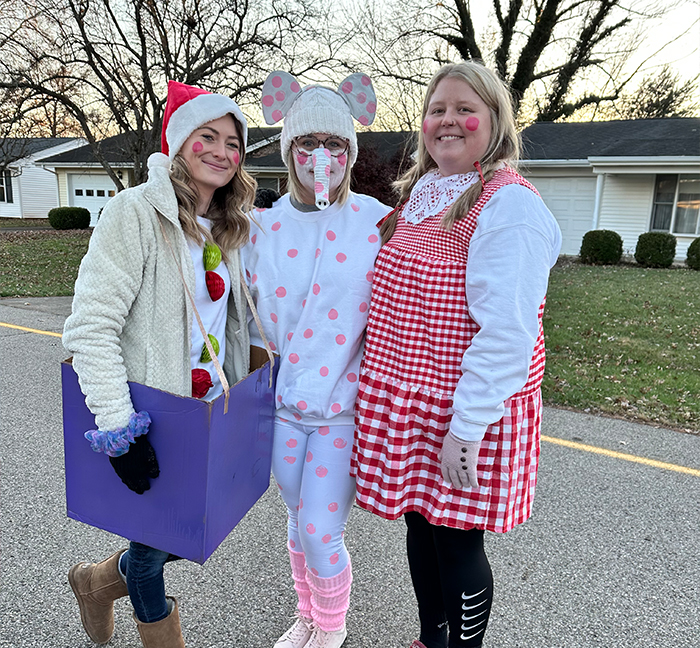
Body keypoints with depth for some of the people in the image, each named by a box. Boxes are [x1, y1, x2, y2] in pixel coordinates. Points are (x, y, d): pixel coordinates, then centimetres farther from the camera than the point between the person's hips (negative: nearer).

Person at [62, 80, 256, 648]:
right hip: (154, 417, -7)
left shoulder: (229, 228, 7)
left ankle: (98, 581, 49)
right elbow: (91, 328, -21)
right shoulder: (136, 211, -15)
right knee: (159, 536, 12)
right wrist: (118, 429, -23)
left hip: (210, 409, 7)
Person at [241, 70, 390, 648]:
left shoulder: (377, 222, -9)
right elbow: (252, 308, 12)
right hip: (284, 404, 4)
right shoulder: (266, 226, 1)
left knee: (319, 534, 1)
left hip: (346, 405, -3)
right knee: (300, 522, 19)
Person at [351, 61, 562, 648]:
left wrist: (467, 428, -22)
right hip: (404, 401, 7)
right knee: (421, 524, 19)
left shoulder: (509, 205, -14)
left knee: (457, 543, 7)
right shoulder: (417, 197, 12)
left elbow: (506, 331, -21)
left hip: (468, 412, -7)